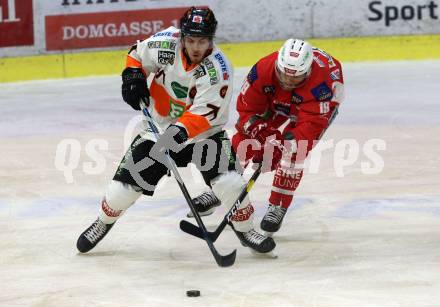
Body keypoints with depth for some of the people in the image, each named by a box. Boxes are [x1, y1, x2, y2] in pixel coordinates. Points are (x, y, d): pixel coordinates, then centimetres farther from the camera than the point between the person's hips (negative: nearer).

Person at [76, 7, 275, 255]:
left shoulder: (218, 69, -26)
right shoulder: (165, 44, -18)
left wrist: (181, 130, -43)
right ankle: (104, 222, 26)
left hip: (203, 131, -2)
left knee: (228, 178, -21)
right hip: (160, 124, 2)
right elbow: (137, 54, 4)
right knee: (127, 181, -3)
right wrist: (133, 77, -12)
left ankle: (244, 227, 6)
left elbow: (203, 114, -29)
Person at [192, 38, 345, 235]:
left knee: (293, 153, -21)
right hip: (277, 102, 4)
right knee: (242, 140, -3)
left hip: (321, 105, -4)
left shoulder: (320, 82, -42)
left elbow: (312, 122, -40)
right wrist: (255, 130, -33)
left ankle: (278, 207, -6)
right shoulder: (264, 69, -34)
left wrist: (293, 140, -51)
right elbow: (247, 106, -23)